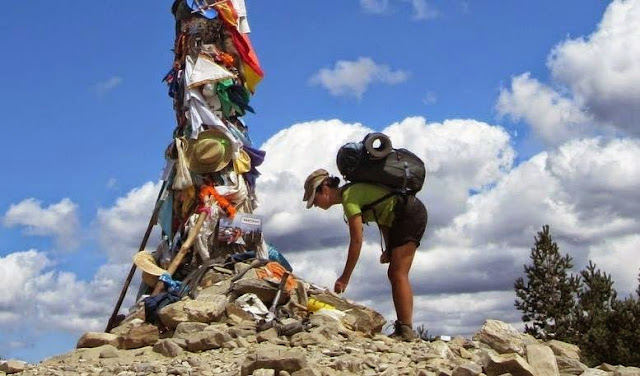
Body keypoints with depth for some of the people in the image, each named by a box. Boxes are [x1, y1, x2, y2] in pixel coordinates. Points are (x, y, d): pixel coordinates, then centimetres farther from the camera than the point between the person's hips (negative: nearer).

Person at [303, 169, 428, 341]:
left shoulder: (349, 197, -16)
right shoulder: (352, 190, 12)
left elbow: (356, 241, -19)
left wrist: (344, 278, -16)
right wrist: (389, 248, 10)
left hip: (410, 215, -10)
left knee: (398, 275, -14)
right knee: (395, 275, 7)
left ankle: (406, 331, -19)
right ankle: (402, 329, 3)